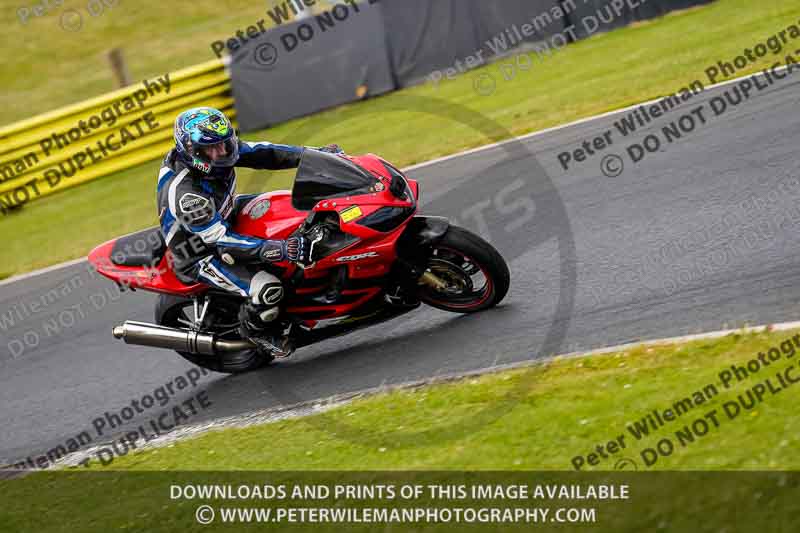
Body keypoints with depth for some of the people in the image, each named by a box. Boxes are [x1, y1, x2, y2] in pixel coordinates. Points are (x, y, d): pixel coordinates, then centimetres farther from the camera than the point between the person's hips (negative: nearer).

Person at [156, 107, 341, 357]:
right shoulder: (185, 194, -38)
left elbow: (260, 153, -7)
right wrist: (281, 250, -44)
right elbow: (222, 240, -38)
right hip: (200, 257, -9)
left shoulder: (217, 150, -15)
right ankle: (254, 329, 5)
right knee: (269, 289, -27)